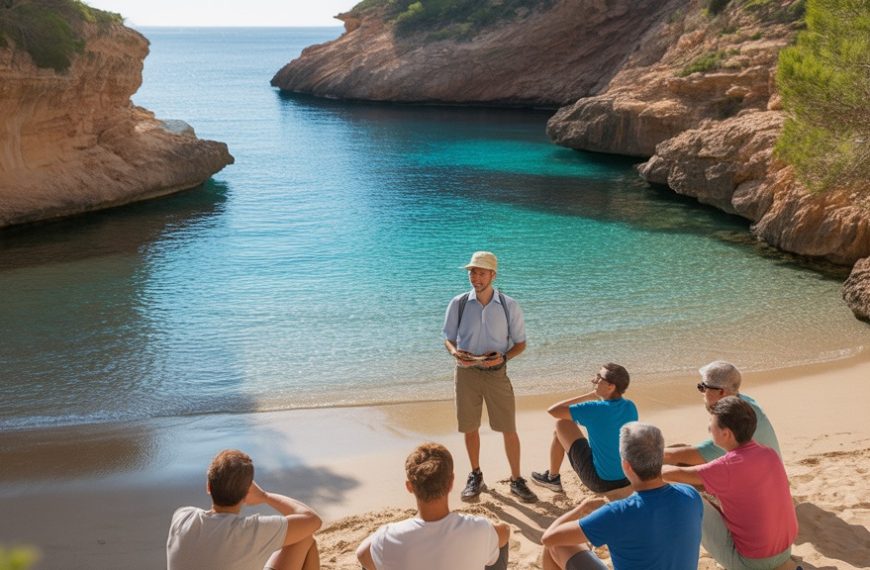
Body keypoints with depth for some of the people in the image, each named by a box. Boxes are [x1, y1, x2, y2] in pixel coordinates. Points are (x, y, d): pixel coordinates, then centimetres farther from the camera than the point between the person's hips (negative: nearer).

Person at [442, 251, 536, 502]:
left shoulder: (509, 306, -4)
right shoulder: (458, 304, -2)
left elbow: (520, 343, 3)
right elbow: (448, 338, 6)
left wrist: (503, 357, -16)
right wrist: (455, 352, -16)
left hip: (497, 372, -1)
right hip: (466, 371, 1)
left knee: (509, 429, 2)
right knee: (470, 428, 11)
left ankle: (516, 480, 18)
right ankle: (475, 477, 30)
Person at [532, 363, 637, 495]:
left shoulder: (595, 409, -23)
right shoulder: (631, 407, -4)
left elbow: (552, 410, -16)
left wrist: (588, 396, -10)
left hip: (601, 482, -6)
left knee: (561, 424, 5)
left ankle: (552, 478, 21)